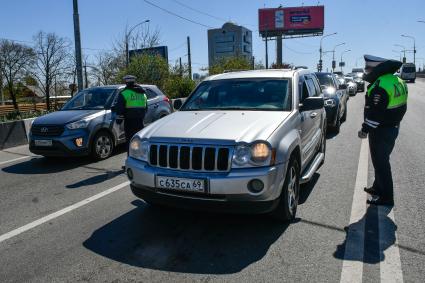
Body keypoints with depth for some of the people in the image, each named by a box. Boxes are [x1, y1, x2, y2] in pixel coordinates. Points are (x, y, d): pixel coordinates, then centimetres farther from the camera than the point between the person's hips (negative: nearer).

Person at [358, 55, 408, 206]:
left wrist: (365, 129, -15)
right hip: (393, 127, 10)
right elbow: (401, 107, 16)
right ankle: (378, 187, 37)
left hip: (381, 131, -10)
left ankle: (386, 198, 8)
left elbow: (375, 113, -25)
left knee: (380, 163, -1)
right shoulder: (397, 81, 9)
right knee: (381, 160, 22)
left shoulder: (380, 86, -24)